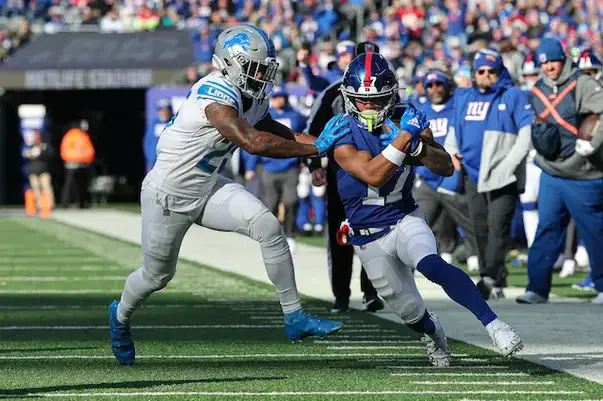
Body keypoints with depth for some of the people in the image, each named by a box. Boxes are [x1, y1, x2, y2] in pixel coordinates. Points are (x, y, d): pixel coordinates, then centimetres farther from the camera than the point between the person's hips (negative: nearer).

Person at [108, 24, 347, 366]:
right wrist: (315, 148, -38)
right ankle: (121, 316, 46)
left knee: (268, 226, -17)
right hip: (168, 195, -7)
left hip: (209, 188, 7)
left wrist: (318, 141, -4)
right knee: (157, 276, 13)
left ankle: (294, 317, -11)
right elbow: (254, 143, -42)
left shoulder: (254, 96, -5)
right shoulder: (217, 96, -33)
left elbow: (272, 130, 12)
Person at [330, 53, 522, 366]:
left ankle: (494, 325, -36)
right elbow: (373, 175, -30)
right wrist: (404, 137, -34)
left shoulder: (407, 123, -6)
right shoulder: (344, 135, -16)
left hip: (405, 219, 0)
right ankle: (432, 332, 45)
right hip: (369, 238, 0)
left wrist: (418, 145, -26)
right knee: (408, 310, 8)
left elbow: (446, 167, -7)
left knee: (432, 265, -33)